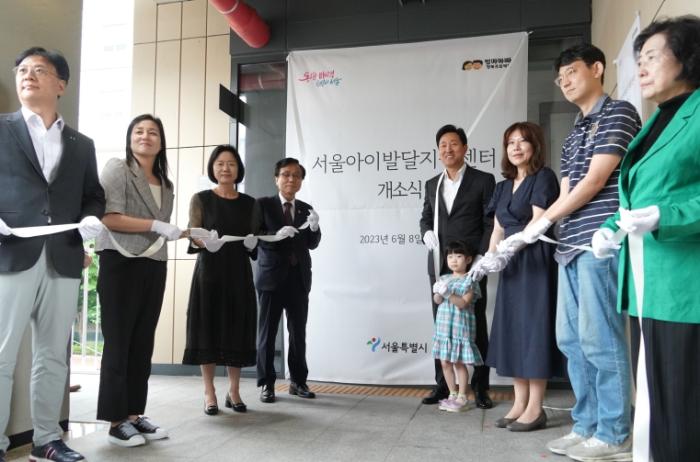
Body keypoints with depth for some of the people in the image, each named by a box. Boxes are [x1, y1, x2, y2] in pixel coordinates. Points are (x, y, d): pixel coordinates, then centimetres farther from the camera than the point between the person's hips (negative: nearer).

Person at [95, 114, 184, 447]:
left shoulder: (165, 184, 16)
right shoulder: (117, 169, -3)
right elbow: (108, 217, -14)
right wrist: (156, 226, -18)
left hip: (154, 268, 6)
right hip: (121, 264, -6)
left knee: (143, 343, 9)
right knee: (118, 342, -1)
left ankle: (135, 415, 18)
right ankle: (116, 422, 7)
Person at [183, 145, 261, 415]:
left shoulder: (249, 203, 9)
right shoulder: (201, 199, 2)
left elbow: (255, 239, 12)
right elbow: (193, 238, -3)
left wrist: (253, 242, -10)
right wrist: (202, 242, -25)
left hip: (239, 274, 2)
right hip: (209, 273, -2)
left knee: (237, 332, 4)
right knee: (208, 330, 0)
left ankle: (234, 391, 16)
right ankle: (209, 393, 10)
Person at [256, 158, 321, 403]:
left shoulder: (306, 209, 10)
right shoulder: (263, 204, 0)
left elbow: (312, 244, 5)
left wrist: (314, 227, -15)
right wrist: (277, 235, -24)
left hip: (299, 278, 4)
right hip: (272, 276, -3)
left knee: (298, 332, 9)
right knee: (267, 331, 4)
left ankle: (298, 381, 21)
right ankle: (266, 383, 14)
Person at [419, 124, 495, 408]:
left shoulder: (483, 180, 0)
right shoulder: (432, 184, 14)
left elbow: (491, 223, -4)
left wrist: (481, 258, -13)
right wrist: (427, 233, -4)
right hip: (439, 266, 4)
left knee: (476, 326, 4)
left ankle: (480, 387, 14)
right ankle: (442, 384, 18)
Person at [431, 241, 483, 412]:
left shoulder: (469, 280, -6)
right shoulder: (444, 279, 10)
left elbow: (463, 303, -15)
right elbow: (437, 300, 2)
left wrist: (448, 293, -24)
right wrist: (439, 291, -17)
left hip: (461, 327, -6)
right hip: (443, 326, 6)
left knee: (459, 363, -1)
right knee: (445, 362, 10)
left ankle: (461, 398, 11)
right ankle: (452, 394, 23)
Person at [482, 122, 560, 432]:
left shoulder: (543, 177, -3)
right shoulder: (504, 186, 17)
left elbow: (538, 221, -14)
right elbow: (498, 230, 14)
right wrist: (489, 258, 0)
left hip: (535, 261, -7)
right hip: (511, 263, 7)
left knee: (533, 328, -5)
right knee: (512, 329, 7)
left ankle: (535, 409, 4)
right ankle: (520, 404, 15)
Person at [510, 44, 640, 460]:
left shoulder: (618, 113, -1)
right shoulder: (573, 136, 24)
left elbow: (596, 181, -10)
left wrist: (544, 220, -5)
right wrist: (521, 238, 9)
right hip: (572, 246, 9)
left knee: (599, 339, -6)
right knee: (572, 340, 10)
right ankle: (586, 426, 20)